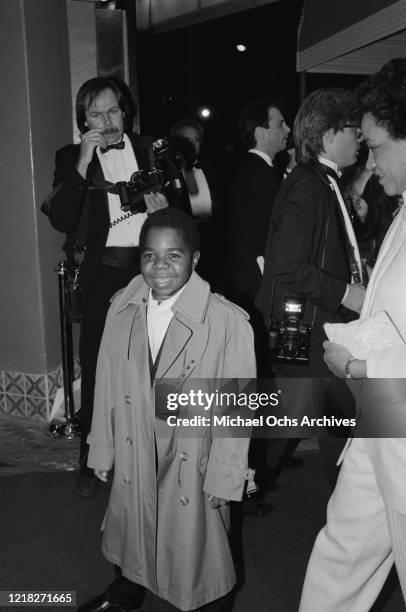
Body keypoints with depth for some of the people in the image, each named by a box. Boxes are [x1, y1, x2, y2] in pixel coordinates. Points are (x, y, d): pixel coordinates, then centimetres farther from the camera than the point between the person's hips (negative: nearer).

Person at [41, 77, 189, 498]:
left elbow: (182, 207, 15)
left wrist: (165, 207, -8)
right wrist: (82, 165, -17)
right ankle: (92, 461, 18)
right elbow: (61, 220, -9)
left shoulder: (150, 151, 10)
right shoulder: (71, 158, 4)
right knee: (97, 368, 3)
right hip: (103, 273, -1)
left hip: (149, 268, 2)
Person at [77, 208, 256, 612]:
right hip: (134, 453, 5)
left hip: (192, 458, -4)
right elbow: (107, 383, 2)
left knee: (195, 538, 13)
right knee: (131, 527, 25)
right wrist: (102, 450, 8)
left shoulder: (228, 322, -21)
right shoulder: (122, 309, -6)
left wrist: (224, 476, -11)